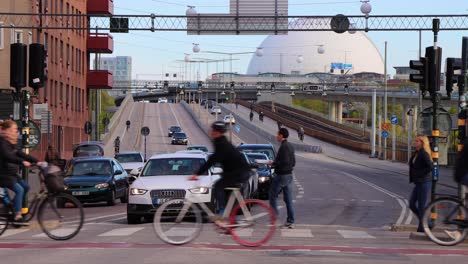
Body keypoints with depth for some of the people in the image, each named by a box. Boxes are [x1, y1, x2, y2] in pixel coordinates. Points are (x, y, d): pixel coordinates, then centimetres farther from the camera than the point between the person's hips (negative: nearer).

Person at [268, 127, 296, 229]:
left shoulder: (284, 147, -17)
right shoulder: (290, 146, 13)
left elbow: (284, 162, -24)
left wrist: (273, 163, -10)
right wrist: (275, 163, 18)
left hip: (281, 175, -9)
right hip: (289, 175, 9)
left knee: (272, 196, 2)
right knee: (288, 199, 8)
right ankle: (290, 222, 8)